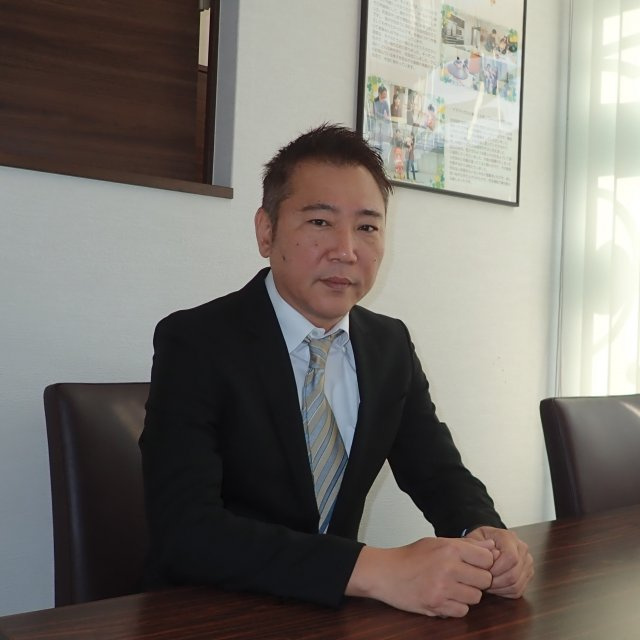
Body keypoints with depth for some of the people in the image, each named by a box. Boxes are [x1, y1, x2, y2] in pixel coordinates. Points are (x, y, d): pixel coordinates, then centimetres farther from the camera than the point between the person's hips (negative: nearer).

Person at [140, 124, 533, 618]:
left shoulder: (391, 345, 2)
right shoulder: (194, 343, -15)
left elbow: (439, 474, 6)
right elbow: (185, 530, -25)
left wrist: (485, 536, -17)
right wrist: (374, 570, -33)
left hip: (335, 610, 5)